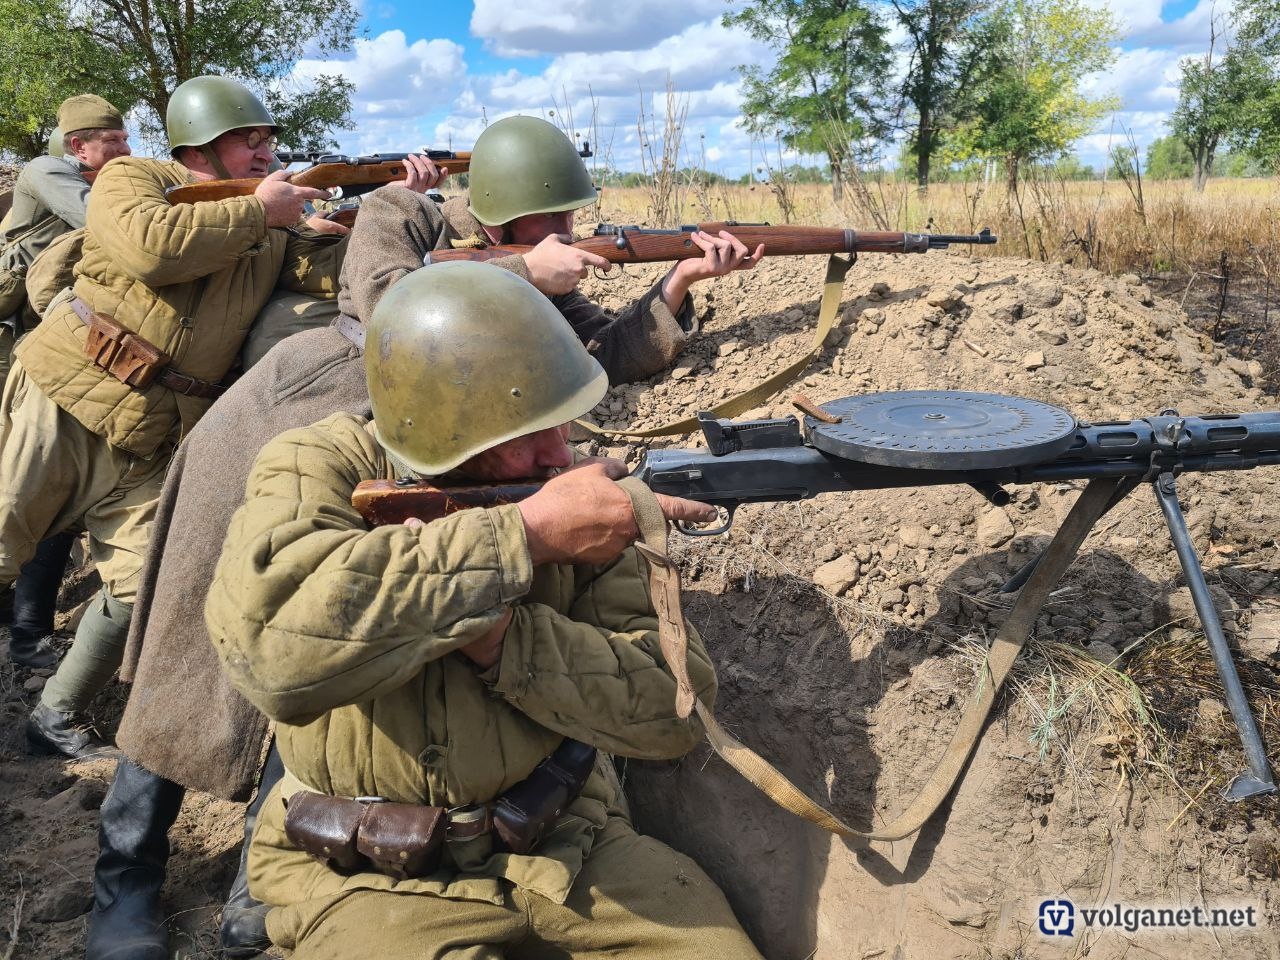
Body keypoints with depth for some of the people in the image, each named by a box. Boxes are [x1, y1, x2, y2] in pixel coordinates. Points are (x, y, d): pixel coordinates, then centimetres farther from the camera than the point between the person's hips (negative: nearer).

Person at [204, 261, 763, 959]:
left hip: (565, 840, 3)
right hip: (370, 876, -2)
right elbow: (268, 638, -37)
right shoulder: (317, 470, -14)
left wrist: (498, 637, -27)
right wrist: (527, 533, -33)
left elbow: (679, 704, -12)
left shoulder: (578, 486, -7)